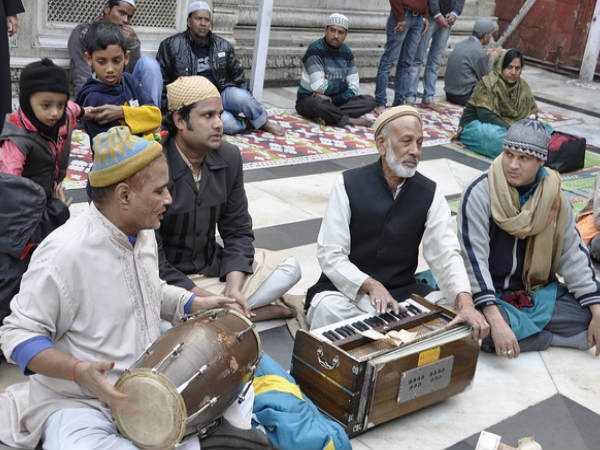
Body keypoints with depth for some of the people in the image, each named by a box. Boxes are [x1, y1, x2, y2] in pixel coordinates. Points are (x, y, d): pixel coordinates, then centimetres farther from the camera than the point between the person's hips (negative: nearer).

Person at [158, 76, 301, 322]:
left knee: (289, 267, -5)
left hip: (215, 265, 5)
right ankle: (256, 309, -12)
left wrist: (234, 287, -13)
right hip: (168, 278, -5)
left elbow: (237, 230, 3)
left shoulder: (229, 157, -2)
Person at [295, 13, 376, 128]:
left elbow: (353, 88, -1)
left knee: (370, 101, -13)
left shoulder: (346, 52, 6)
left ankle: (325, 116, -27)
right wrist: (343, 85, -4)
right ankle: (350, 120, -18)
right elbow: (319, 86, -20)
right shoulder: (315, 50, -12)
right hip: (309, 99, -6)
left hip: (334, 101, 6)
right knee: (319, 103, -41)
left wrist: (332, 99, -18)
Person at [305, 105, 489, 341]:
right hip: (349, 285, -3)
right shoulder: (349, 185, -8)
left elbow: (445, 254, -10)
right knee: (327, 308, -36)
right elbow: (330, 254, -12)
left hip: (402, 290, 3)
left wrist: (466, 304, -28)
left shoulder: (429, 193, -1)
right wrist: (371, 286, -28)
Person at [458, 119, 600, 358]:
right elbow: (473, 258, -22)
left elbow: (573, 255, 6)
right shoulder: (479, 194, -16)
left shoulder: (554, 198, -1)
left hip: (536, 292, 4)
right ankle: (555, 338, -13)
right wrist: (496, 321, -31)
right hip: (489, 293, -4)